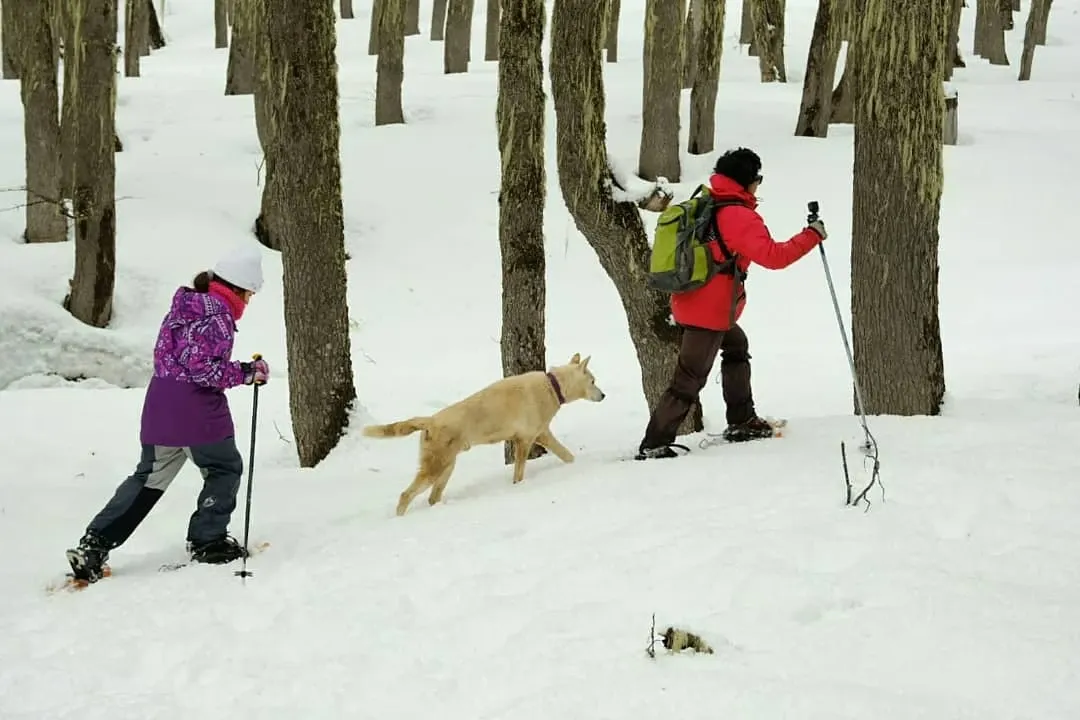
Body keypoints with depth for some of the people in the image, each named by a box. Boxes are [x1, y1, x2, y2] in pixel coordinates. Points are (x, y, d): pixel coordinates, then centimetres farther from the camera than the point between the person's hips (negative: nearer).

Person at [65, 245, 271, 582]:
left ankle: (94, 545, 7)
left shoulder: (185, 304, 14)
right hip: (198, 410, -9)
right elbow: (202, 367, -20)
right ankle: (207, 540, 13)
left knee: (150, 476, 14)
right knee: (225, 469, 13)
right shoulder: (217, 314, -13)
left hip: (160, 404, 9)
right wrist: (246, 373, -11)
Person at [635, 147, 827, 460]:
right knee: (689, 381, -5)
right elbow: (773, 256, -22)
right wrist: (812, 236, -13)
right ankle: (653, 446, -4)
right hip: (710, 312, -9)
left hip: (689, 302, 9)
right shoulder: (740, 216, -17)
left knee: (736, 347, 27)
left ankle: (742, 422, 32)